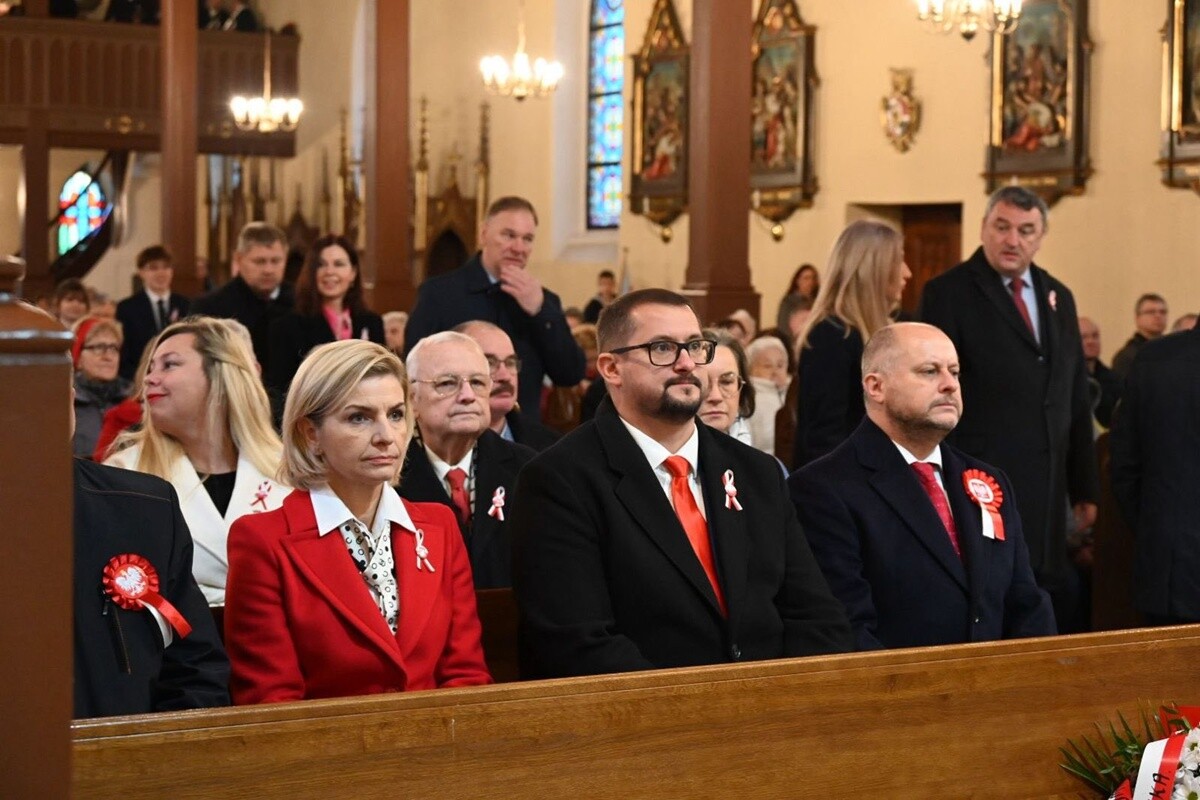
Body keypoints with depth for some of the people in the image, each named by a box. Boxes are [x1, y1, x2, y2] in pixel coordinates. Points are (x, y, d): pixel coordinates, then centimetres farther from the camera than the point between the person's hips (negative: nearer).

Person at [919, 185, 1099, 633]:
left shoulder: (1058, 297, 15)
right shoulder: (948, 293, -4)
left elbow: (1076, 399, 18)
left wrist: (1085, 488, 16)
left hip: (1047, 489, 6)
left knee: (1059, 604, 7)